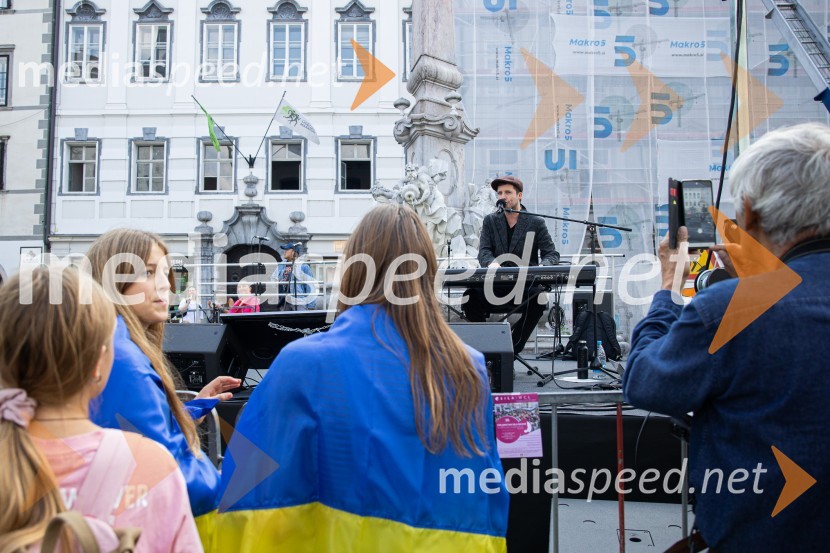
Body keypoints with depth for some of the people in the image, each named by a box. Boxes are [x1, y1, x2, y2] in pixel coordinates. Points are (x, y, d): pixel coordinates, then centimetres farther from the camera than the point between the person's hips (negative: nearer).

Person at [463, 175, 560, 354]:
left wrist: (542, 268, -23)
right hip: (496, 285, 1)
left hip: (525, 287, -1)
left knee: (539, 299, -35)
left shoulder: (536, 223, 6)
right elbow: (483, 251, 0)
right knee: (470, 296, -29)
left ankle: (512, 348, -21)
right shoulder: (490, 221, 12)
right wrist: (491, 263, -26)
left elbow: (552, 254, 2)